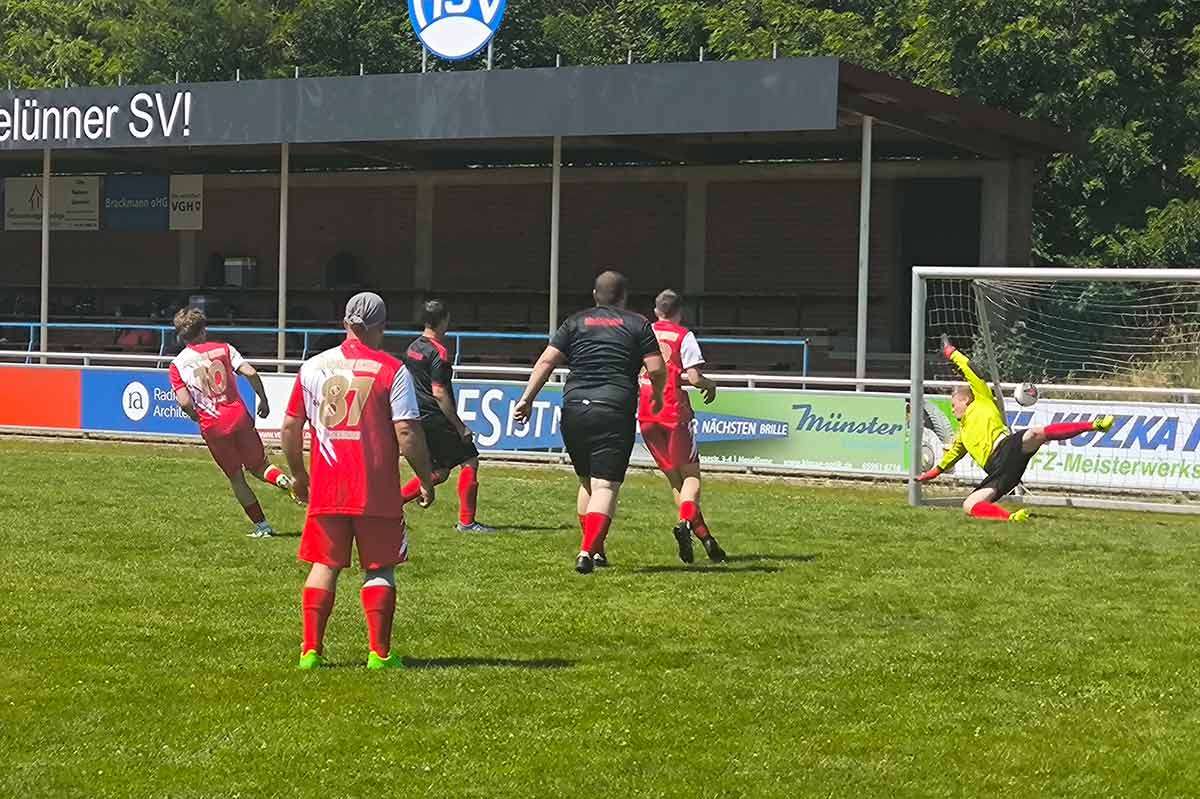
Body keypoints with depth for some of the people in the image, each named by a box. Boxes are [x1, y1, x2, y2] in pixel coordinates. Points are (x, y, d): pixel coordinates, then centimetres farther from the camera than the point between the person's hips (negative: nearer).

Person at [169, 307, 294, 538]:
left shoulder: (177, 365, 2)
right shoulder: (223, 349, 4)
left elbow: (184, 402, -10)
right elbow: (250, 373, -8)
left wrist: (195, 416, 11)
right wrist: (263, 399, 5)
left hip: (212, 427, -1)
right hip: (239, 416, 1)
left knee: (236, 477, 13)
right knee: (257, 464, 15)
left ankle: (261, 525, 14)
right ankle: (283, 479, -17)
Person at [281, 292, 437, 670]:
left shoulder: (313, 366, 7)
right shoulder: (392, 370, -6)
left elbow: (290, 428, 10)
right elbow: (407, 432, -11)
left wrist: (299, 475, 23)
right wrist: (425, 479, 0)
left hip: (326, 488, 3)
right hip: (377, 490, -3)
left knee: (324, 566, 10)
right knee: (379, 569, 6)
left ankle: (311, 650, 7)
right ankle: (379, 654, 6)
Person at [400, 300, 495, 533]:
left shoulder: (412, 348, 12)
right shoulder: (438, 352, -15)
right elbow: (439, 393, -19)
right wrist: (460, 427, -16)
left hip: (418, 418, 9)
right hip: (436, 418, -9)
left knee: (440, 472, 16)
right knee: (470, 461, -2)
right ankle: (466, 521, -3)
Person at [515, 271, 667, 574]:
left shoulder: (575, 322, 12)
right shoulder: (637, 324, 6)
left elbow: (546, 361, 3)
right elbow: (657, 370, -1)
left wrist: (527, 399, 4)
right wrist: (657, 396, 18)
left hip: (574, 410, 3)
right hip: (616, 412, -3)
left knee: (587, 482, 19)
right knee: (605, 486, -6)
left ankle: (594, 549, 25)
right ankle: (589, 550, -22)